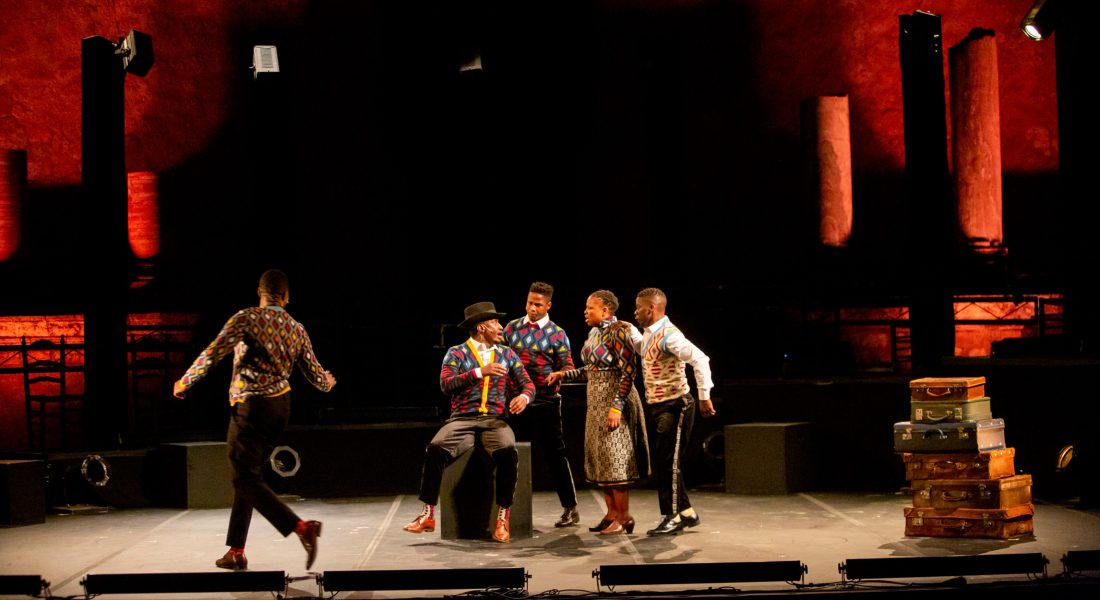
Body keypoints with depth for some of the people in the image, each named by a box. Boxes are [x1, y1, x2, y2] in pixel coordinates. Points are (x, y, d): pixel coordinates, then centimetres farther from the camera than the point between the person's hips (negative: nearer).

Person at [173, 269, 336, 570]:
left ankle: (302, 527, -23)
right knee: (248, 475, 16)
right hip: (281, 406, 7)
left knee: (245, 479, -6)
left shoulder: (247, 318, -10)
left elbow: (213, 353, -15)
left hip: (250, 407, -7)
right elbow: (316, 377, 9)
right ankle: (236, 551, 18)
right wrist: (329, 380, 34)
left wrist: (185, 381, 1)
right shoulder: (297, 329, 6)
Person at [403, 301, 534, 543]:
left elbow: (527, 384, 13)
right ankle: (427, 515, -17)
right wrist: (480, 372, -17)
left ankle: (502, 518, -19)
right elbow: (446, 384, -9)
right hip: (462, 420, -1)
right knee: (435, 449, -30)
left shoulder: (507, 354, 17)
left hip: (496, 420, 1)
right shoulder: (456, 353, 7)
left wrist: (524, 397, -11)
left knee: (508, 453, -32)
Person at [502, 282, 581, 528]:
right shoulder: (512, 327, 8)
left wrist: (559, 376, -24)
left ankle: (570, 508, 9)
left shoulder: (557, 334, -1)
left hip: (545, 402, -3)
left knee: (555, 454, 1)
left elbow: (567, 366, -2)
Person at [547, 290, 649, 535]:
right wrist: (564, 375, 10)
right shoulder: (594, 333, 12)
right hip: (596, 403, 9)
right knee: (601, 459, 10)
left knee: (615, 458, -6)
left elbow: (629, 371, -20)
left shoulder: (617, 333, -15)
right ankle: (612, 513, 17)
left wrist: (617, 406, -24)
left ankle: (624, 517, 1)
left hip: (615, 401, -9)